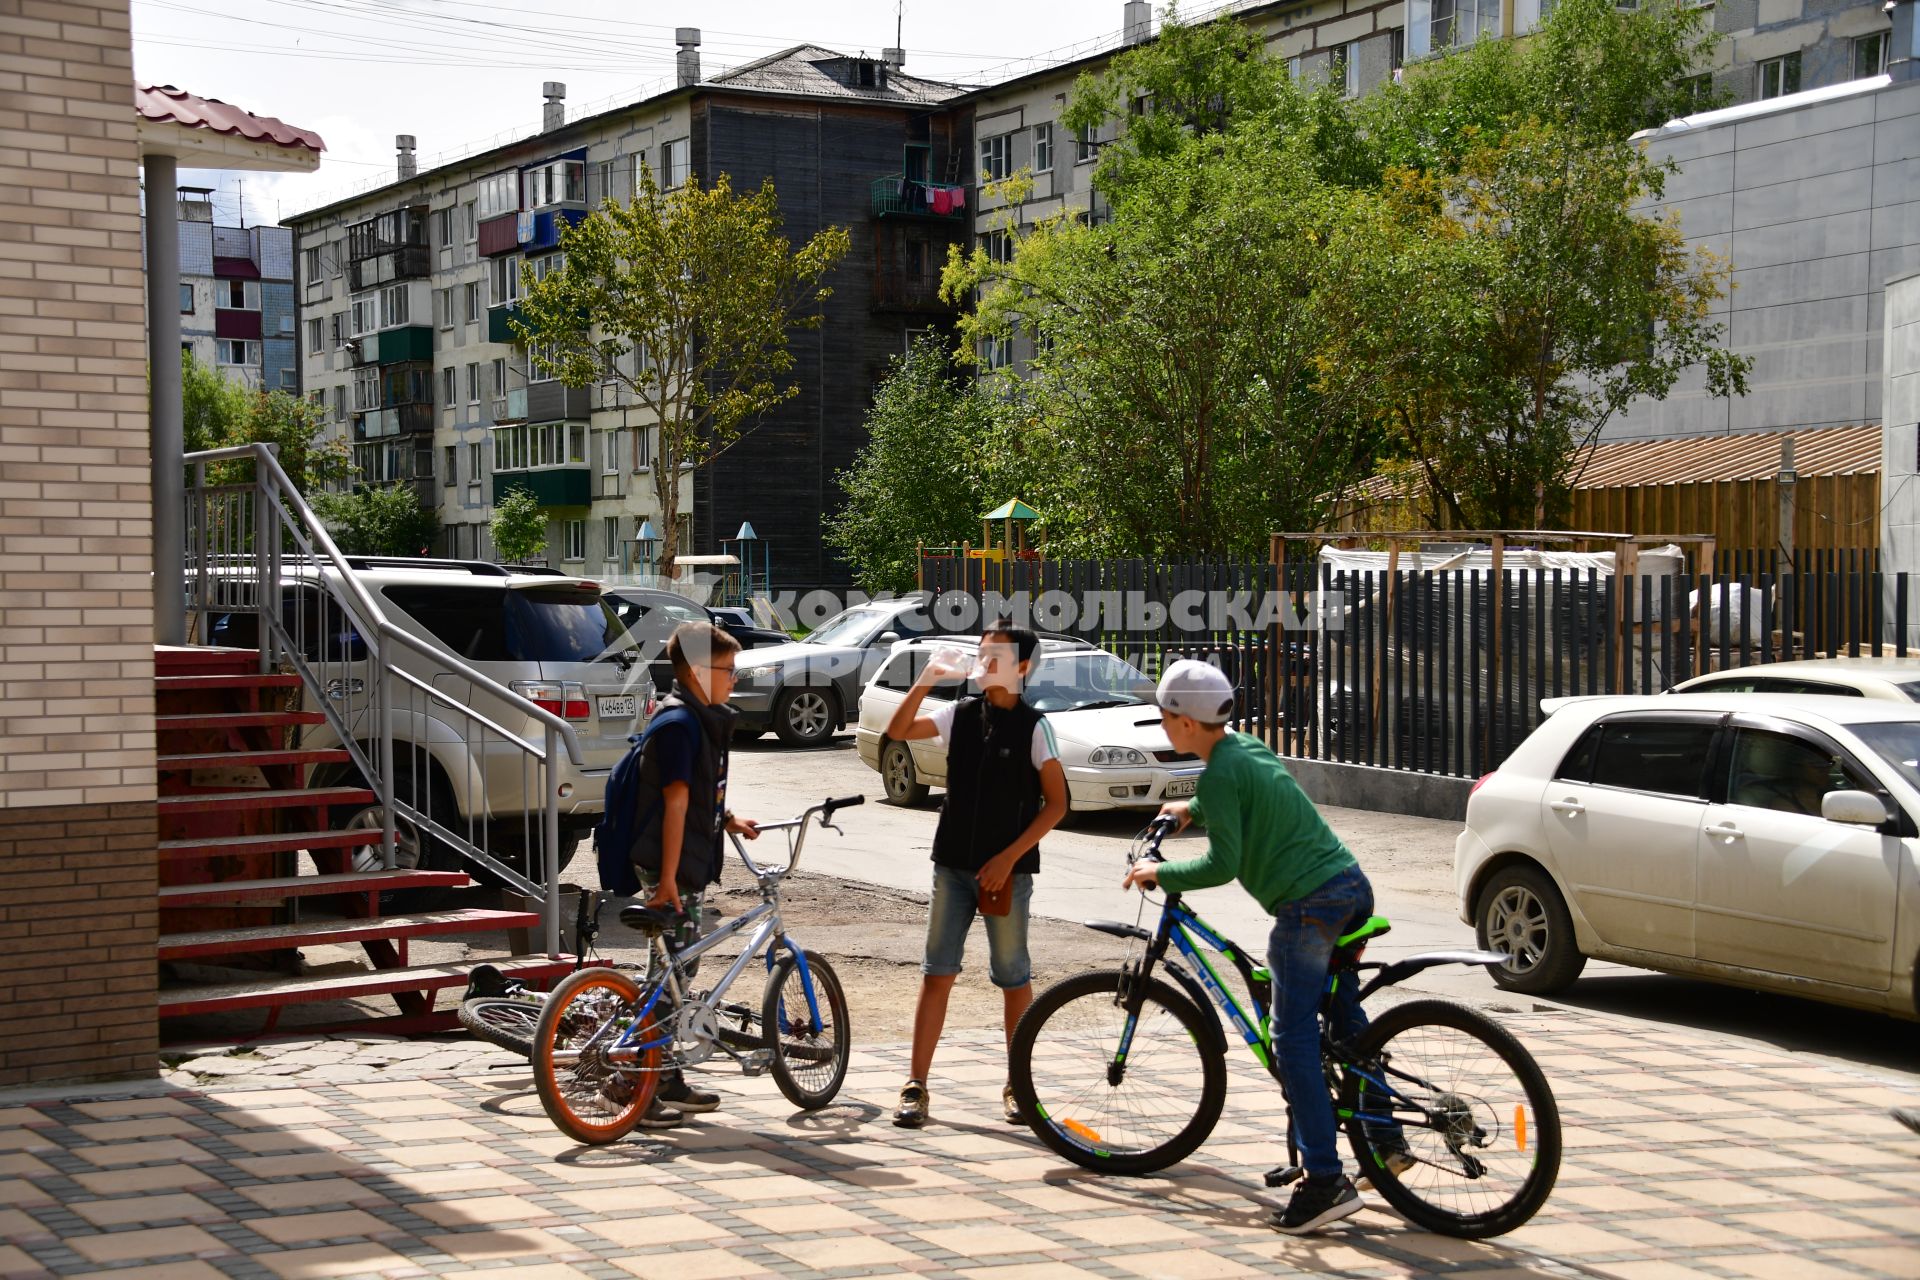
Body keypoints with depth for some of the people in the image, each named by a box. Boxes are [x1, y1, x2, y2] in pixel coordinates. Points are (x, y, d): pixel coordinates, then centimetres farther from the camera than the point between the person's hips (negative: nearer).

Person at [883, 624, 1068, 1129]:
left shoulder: (1033, 726, -6)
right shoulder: (961, 714, 6)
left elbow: (1057, 802, -6)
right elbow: (898, 731, 1)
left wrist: (1008, 858, -11)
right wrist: (925, 681, -12)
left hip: (1007, 870, -3)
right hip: (953, 865, 3)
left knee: (1013, 978, 6)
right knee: (936, 973, 2)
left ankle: (1018, 1085, 19)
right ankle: (916, 1087, 6)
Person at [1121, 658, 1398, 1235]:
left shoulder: (1218, 775, -11)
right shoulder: (1249, 748, 17)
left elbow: (1223, 864, -16)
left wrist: (1159, 873, -4)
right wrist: (1190, 808, 48)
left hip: (1310, 904, -9)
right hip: (1352, 885, 10)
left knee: (1295, 1041, -5)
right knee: (1344, 1017, 24)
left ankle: (1326, 1181, -9)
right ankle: (1386, 1141, 27)